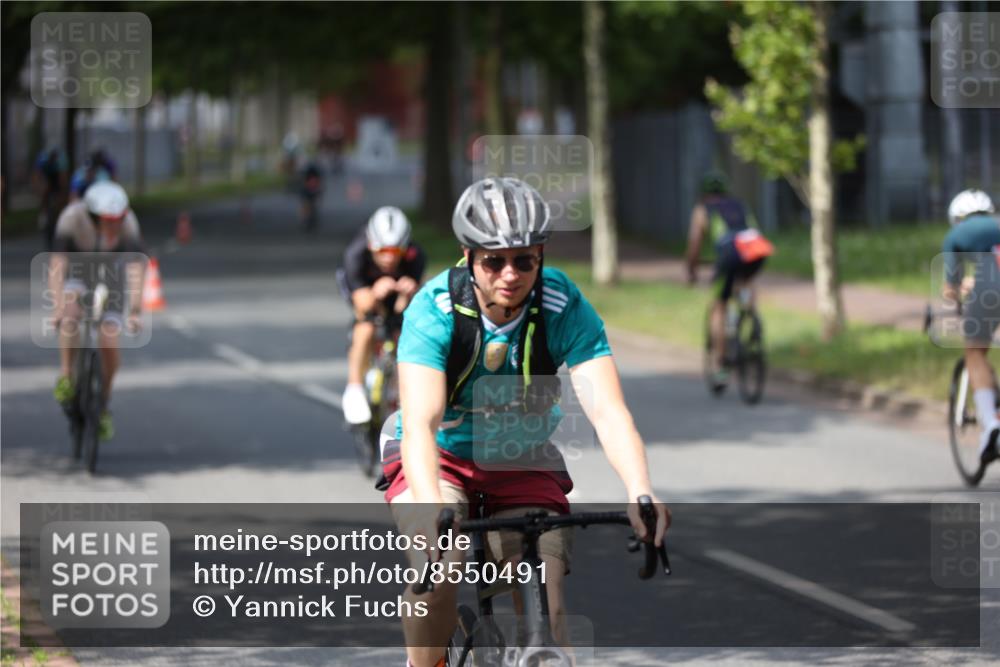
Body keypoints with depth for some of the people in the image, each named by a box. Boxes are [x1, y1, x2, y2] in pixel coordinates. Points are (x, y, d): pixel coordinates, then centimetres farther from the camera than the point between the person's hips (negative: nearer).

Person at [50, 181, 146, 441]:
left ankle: (104, 402, 12)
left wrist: (135, 310, -48)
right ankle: (65, 375, -20)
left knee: (109, 343, -12)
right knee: (71, 309, -34)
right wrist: (58, 307, -46)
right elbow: (57, 264, -36)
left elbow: (135, 267, -37)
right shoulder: (72, 217, -32)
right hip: (78, 274, 0)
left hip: (111, 277, 0)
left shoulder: (127, 222, -31)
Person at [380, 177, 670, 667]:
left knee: (545, 616, -15)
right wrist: (433, 508, -56)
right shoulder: (434, 309, -26)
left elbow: (608, 410, -31)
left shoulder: (565, 307, -22)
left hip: (524, 466, 2)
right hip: (438, 459, -2)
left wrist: (640, 493, -50)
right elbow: (420, 423, -37)